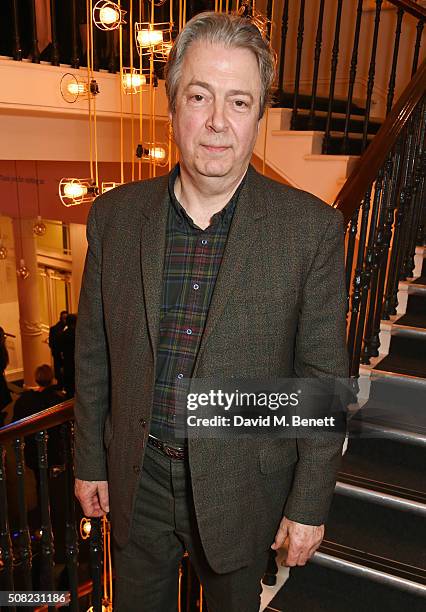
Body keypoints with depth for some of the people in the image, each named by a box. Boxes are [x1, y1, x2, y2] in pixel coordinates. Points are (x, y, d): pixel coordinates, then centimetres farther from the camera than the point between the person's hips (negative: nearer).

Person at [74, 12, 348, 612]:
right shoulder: (114, 215, -7)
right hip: (136, 478, 3)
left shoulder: (313, 229, -15)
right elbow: (94, 354, 1)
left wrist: (310, 503, -7)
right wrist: (89, 462, 6)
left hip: (241, 487, -2)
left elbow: (325, 378, -10)